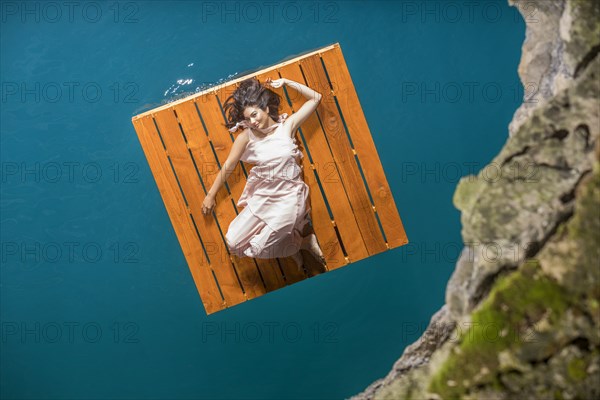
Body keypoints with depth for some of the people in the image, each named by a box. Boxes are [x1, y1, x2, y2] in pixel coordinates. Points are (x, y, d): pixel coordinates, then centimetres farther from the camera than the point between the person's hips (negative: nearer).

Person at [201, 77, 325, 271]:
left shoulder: (287, 125, -7)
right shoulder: (246, 136, -6)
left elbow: (315, 98, -4)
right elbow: (228, 166, 2)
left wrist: (285, 82, -8)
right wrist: (211, 195, 6)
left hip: (288, 196, -4)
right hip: (261, 196, 4)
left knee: (258, 247, -13)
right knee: (234, 241, -1)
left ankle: (304, 242, 13)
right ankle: (292, 244, 15)